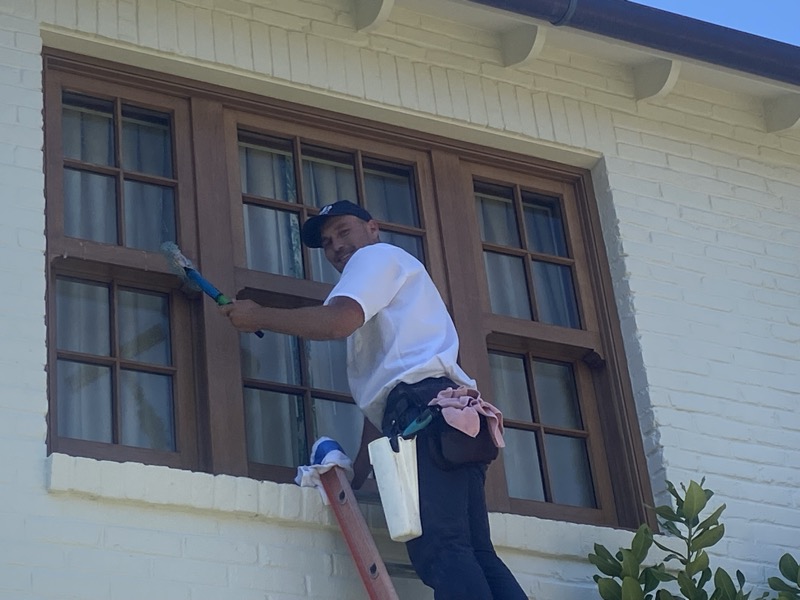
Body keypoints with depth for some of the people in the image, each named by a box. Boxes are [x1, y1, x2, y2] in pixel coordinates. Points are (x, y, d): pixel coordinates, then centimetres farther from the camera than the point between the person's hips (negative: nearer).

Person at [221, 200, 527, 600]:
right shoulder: (377, 306, 41)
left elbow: (335, 322, -8)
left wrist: (257, 317, 3)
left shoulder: (377, 255, 13)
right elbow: (379, 396, 35)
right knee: (474, 554, 0)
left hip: (425, 405, -10)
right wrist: (356, 474, 29)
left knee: (441, 550, -22)